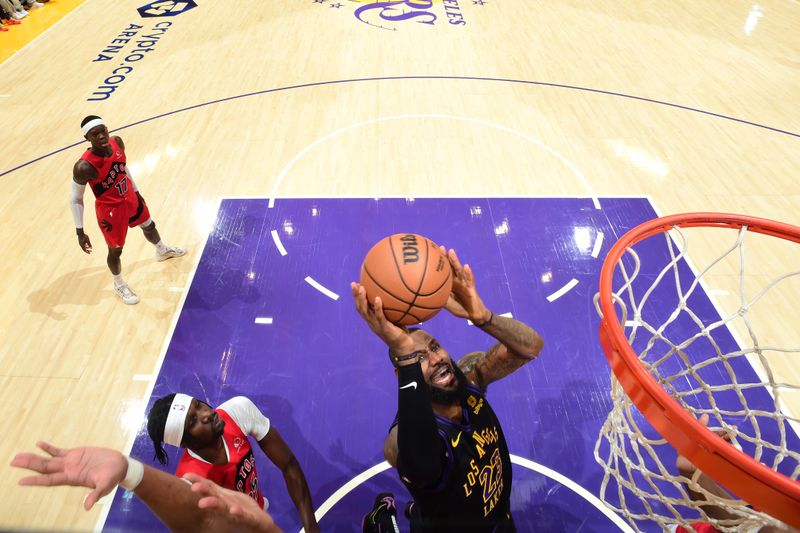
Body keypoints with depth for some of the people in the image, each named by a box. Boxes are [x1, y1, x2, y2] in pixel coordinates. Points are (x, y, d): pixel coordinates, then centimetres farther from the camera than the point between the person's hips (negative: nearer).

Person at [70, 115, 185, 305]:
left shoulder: (117, 142, -15)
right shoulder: (84, 167, -33)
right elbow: (75, 199, -20)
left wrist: (136, 191, 18)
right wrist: (80, 232, -18)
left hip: (130, 198, 7)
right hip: (110, 209, -6)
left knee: (149, 226, 30)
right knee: (115, 249, 11)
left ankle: (162, 251, 63)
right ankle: (119, 284, 39)